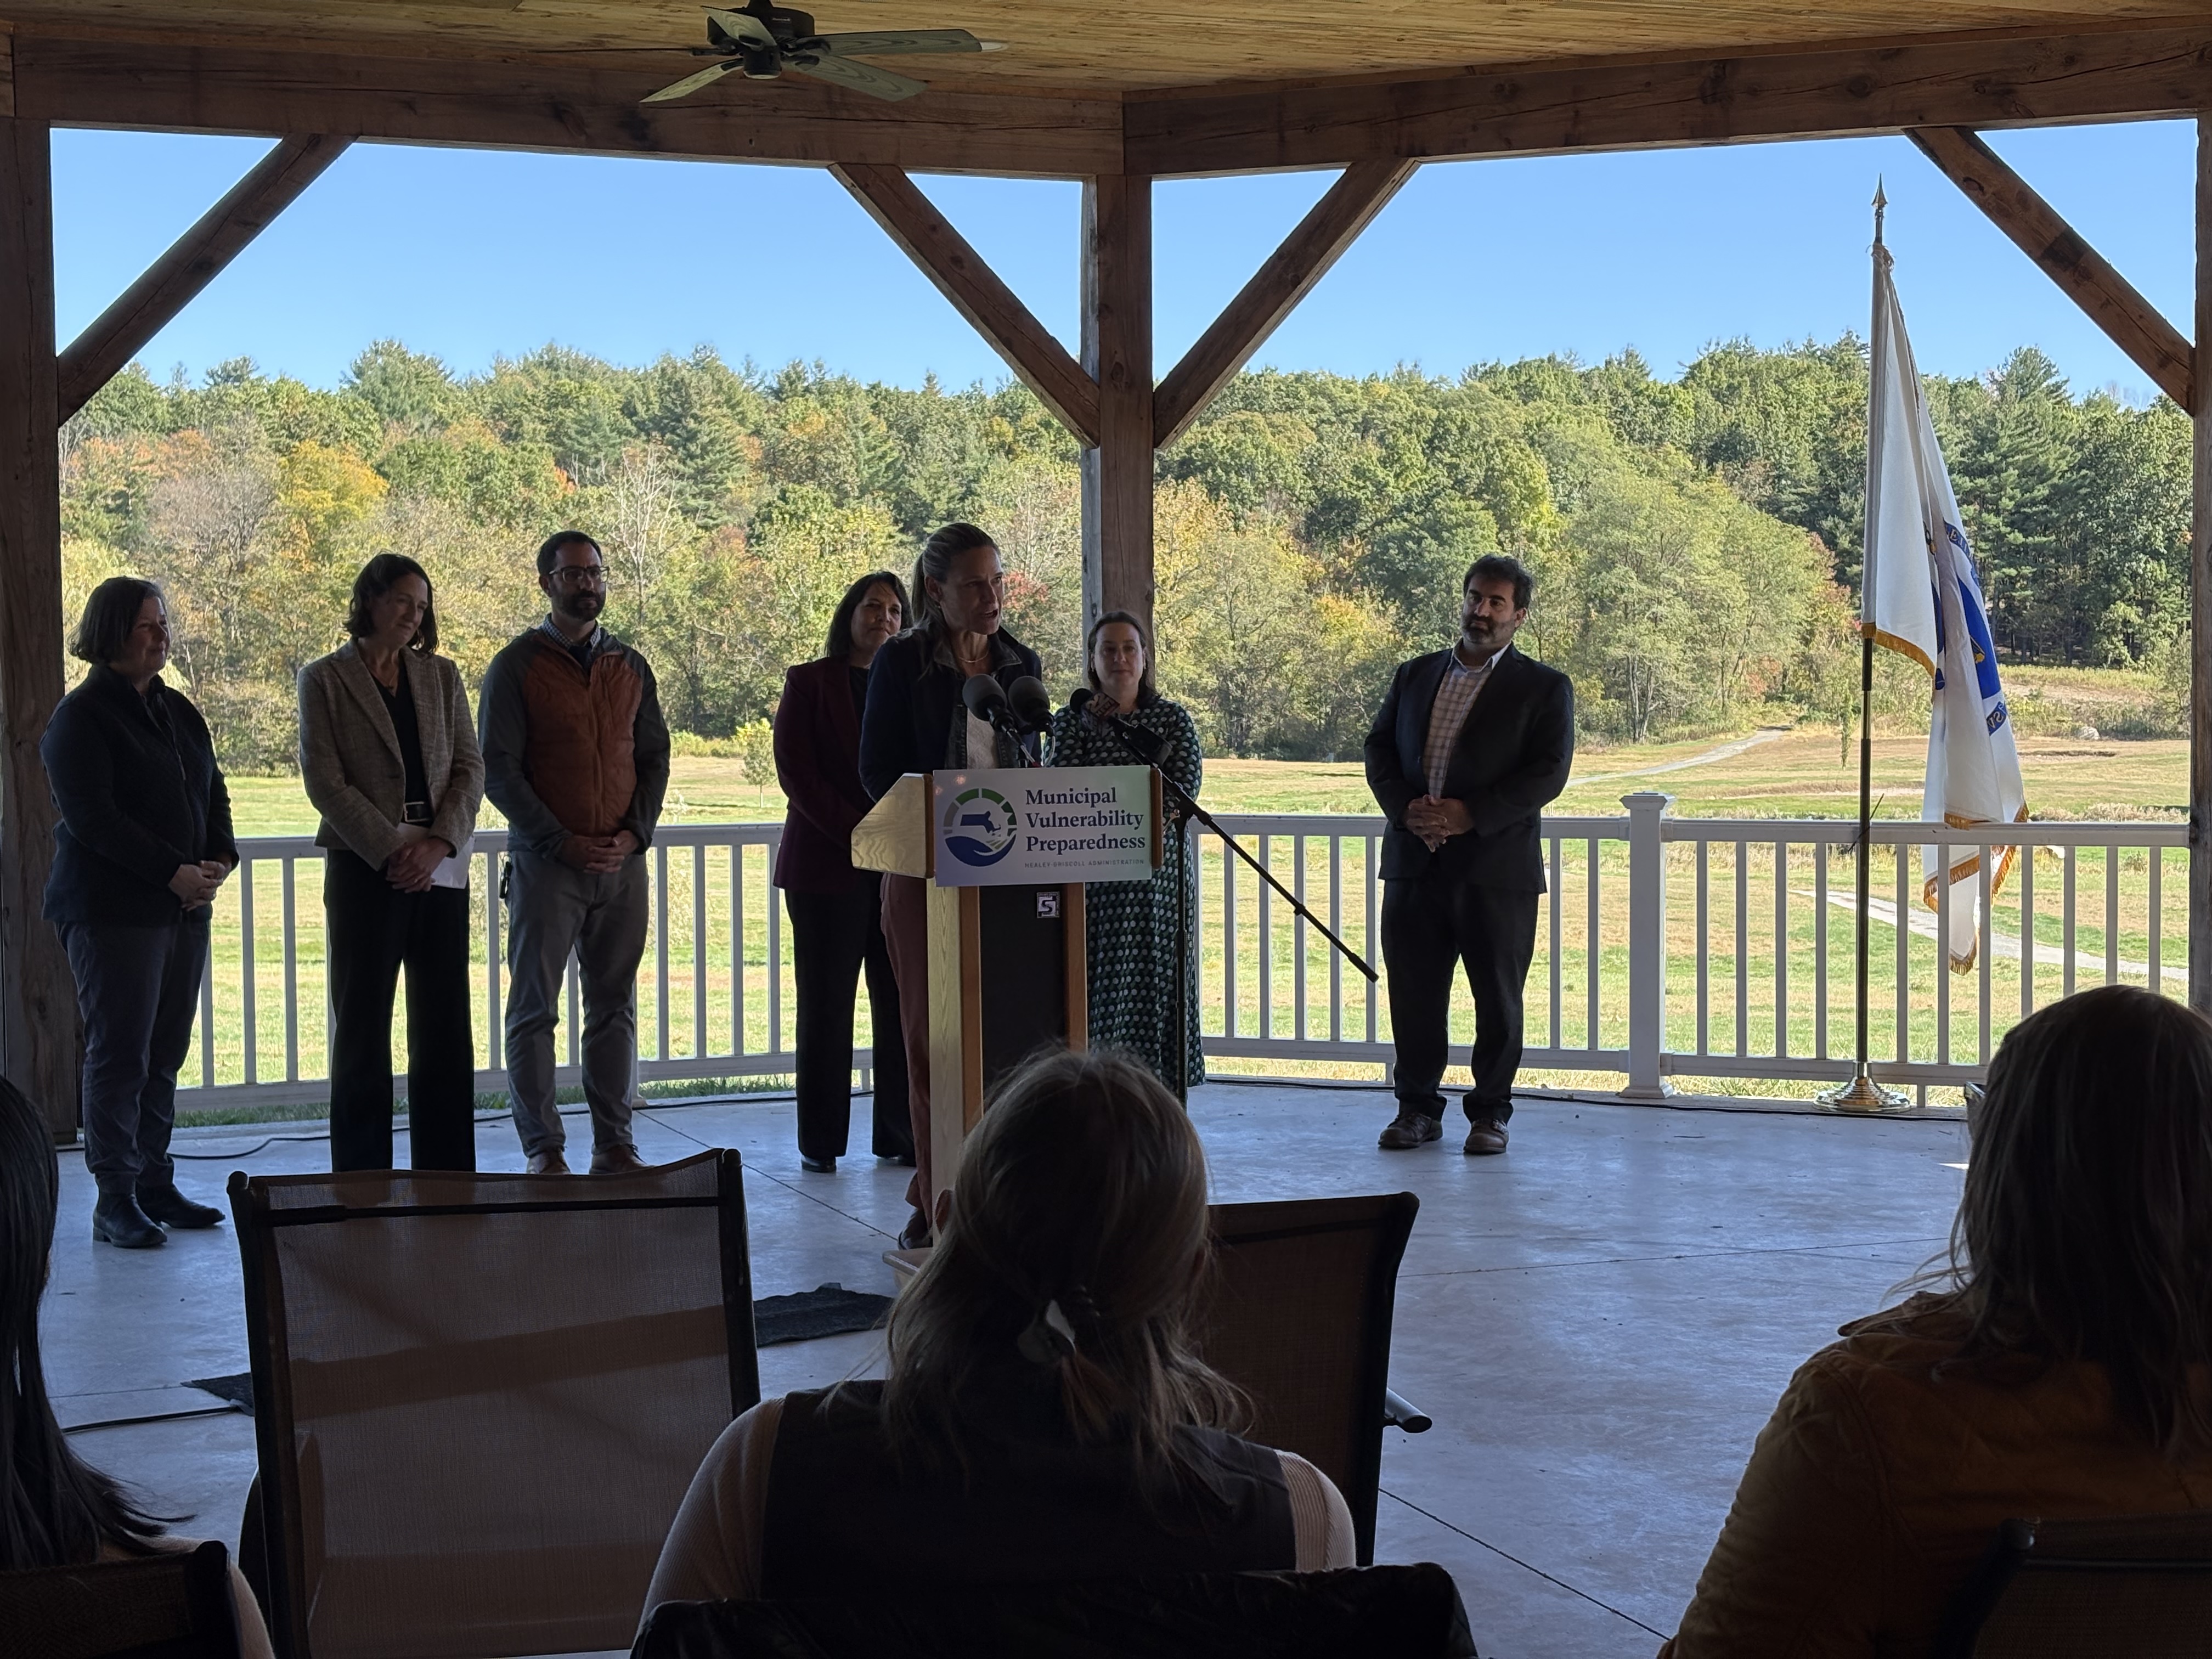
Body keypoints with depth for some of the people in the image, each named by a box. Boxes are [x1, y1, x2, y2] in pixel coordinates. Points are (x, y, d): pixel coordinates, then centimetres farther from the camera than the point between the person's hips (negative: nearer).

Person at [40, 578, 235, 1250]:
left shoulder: (178, 711, 15)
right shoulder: (80, 717, -8)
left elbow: (213, 792, 18)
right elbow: (91, 817, -16)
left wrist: (221, 858, -1)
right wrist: (174, 873, -19)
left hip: (183, 909, 7)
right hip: (113, 911, -7)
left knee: (165, 1054, 9)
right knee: (120, 1054, -5)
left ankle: (155, 1184, 17)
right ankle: (115, 1200, -1)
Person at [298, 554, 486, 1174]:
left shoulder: (441, 677, 12)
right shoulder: (325, 680, 1)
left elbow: (470, 768, 6)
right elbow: (325, 780, -7)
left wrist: (438, 844, -9)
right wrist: (391, 850, -14)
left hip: (441, 866, 4)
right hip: (365, 868, -4)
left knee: (445, 1027, 5)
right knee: (362, 1025, 1)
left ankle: (446, 1175, 12)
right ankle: (363, 1184, 7)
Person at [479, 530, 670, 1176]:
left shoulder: (630, 667, 12)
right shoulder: (517, 667, -1)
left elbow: (655, 757, 12)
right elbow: (498, 769, -6)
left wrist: (634, 832, -4)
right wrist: (561, 842, -12)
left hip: (623, 861, 4)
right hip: (545, 861, -4)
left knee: (615, 1006, 6)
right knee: (534, 1008, 0)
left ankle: (614, 1142, 11)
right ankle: (543, 1147, 4)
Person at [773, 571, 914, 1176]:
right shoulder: (809, 683, 5)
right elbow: (797, 772, -4)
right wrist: (859, 832, -14)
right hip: (828, 865, -3)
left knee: (904, 1002, 0)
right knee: (826, 1005, 1)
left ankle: (900, 1134, 5)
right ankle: (820, 1142, 5)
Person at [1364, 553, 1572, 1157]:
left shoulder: (1544, 688, 2)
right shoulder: (1414, 676, 15)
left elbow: (1548, 772, -8)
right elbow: (1380, 750, 12)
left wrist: (1469, 814, -17)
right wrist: (1405, 807, -8)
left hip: (1497, 865, -3)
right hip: (1414, 864, 3)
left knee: (1497, 998, 3)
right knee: (1414, 993, 5)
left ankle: (1490, 1113, 15)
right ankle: (1418, 1108, 17)